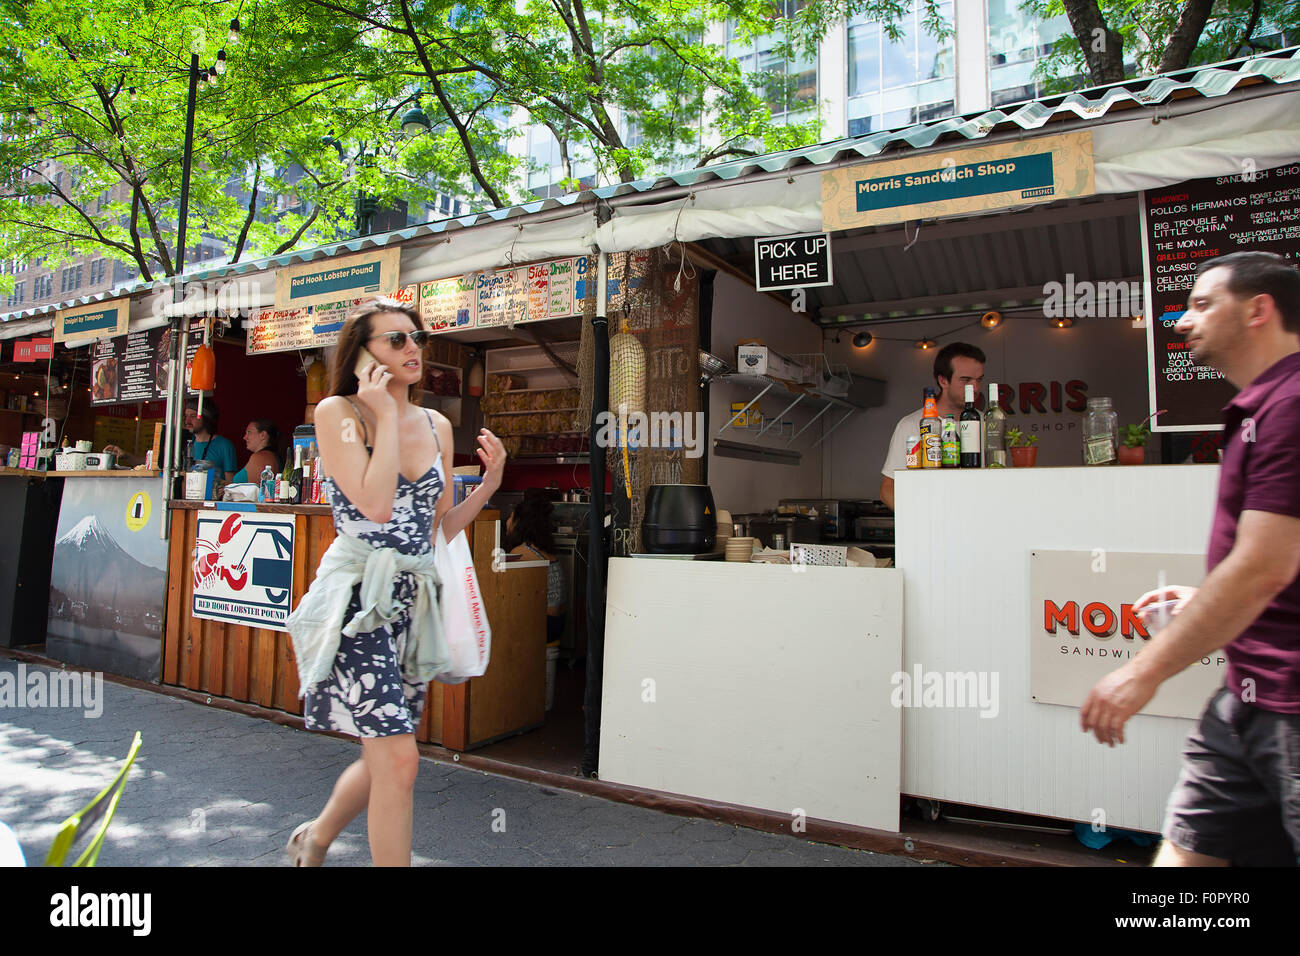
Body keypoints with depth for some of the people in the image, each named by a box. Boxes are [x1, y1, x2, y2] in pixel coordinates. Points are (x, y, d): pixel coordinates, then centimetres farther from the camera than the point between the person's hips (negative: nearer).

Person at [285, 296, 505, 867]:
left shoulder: (437, 426, 11)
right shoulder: (337, 412, -5)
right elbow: (375, 505, -19)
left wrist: (488, 485, 1)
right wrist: (385, 415, -12)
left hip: (413, 601, 6)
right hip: (358, 599, -6)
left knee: (385, 757, 16)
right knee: (399, 757, -11)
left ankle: (316, 838, 45)